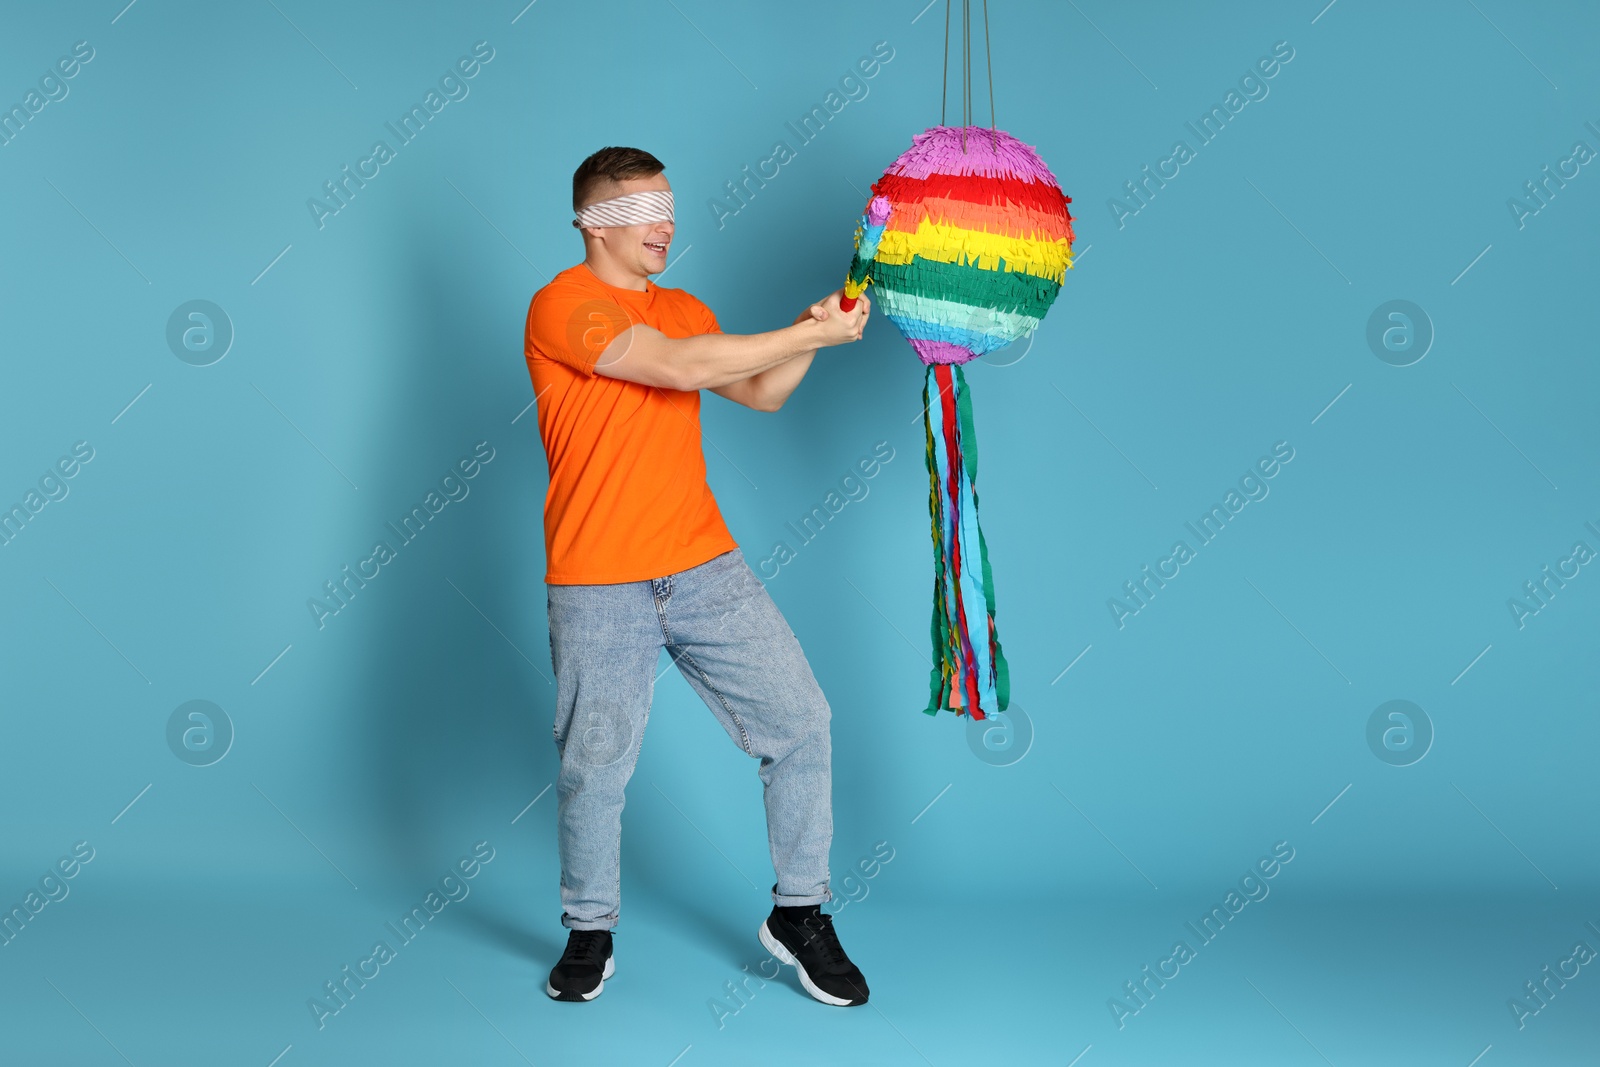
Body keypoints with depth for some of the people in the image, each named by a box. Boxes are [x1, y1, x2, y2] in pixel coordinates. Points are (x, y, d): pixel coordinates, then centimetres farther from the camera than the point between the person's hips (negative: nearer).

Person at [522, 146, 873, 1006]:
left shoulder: (684, 311, 17)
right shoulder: (563, 305, -8)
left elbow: (759, 392, 14)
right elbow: (676, 369, -19)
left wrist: (811, 333, -4)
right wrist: (810, 332, -15)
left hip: (707, 569, 6)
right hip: (600, 587, -6)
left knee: (800, 723, 0)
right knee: (595, 767, 1)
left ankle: (799, 915, 15)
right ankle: (589, 935, 23)